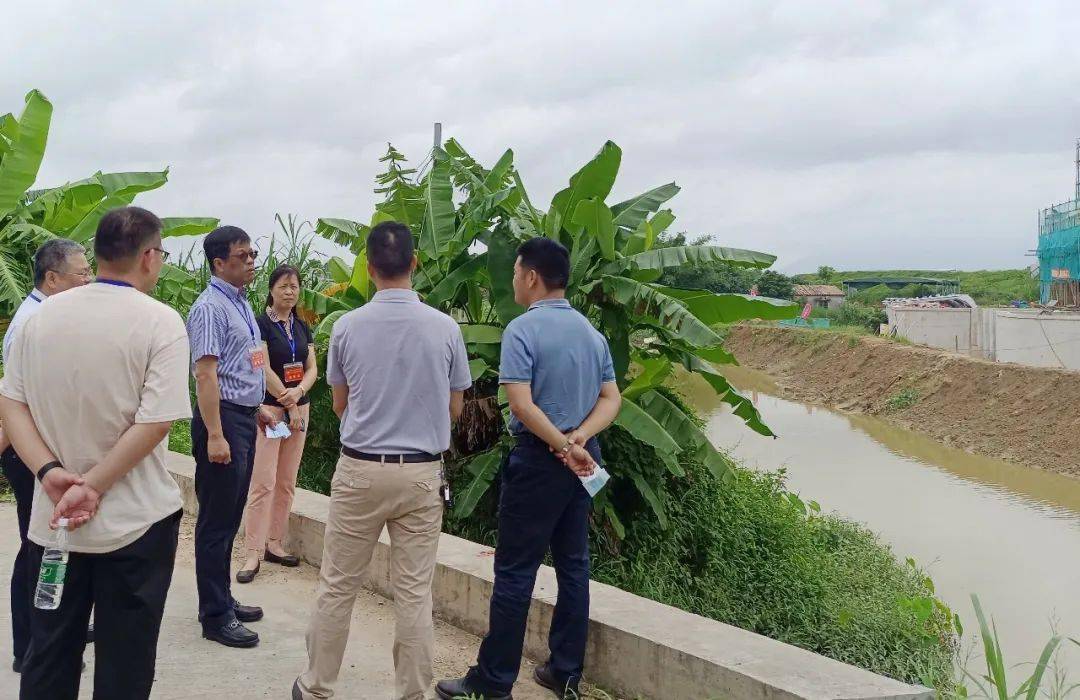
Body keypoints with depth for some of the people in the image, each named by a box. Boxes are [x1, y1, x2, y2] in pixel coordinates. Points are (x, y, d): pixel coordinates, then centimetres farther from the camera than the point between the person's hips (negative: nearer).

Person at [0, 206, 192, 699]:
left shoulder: (43, 315, 2)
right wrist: (93, 486, -14)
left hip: (52, 518, 4)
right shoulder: (161, 322, -12)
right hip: (135, 523, -4)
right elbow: (155, 422, -20)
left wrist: (51, 472, -8)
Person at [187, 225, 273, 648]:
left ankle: (223, 599, 28)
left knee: (231, 518, 16)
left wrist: (257, 408, 23)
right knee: (216, 521, -1)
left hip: (245, 417, 9)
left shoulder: (242, 303, 14)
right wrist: (215, 436, -23)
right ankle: (215, 617, 7)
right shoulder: (211, 307, -15)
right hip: (223, 418, -9)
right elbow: (205, 375, -20)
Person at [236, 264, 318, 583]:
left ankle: (274, 544, 17)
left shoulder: (302, 328, 12)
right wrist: (289, 405, -12)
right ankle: (253, 554, -8)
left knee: (287, 482, 9)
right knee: (263, 482, -10)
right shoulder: (261, 324, -7)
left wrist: (299, 391, -13)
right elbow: (264, 369, -13)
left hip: (299, 409, 6)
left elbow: (312, 368, 8)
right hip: (269, 409, -6)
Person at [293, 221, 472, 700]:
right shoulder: (445, 328, -5)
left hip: (360, 470, 0)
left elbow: (340, 405, 8)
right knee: (414, 593, 6)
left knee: (337, 586, 11)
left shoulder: (347, 327, -5)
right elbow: (454, 409, 6)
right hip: (421, 473, 0)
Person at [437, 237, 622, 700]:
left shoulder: (522, 329, -13)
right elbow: (611, 399, 6)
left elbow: (522, 404, -22)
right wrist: (578, 440, -8)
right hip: (583, 458, 7)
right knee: (573, 565, 12)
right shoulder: (591, 331, 10)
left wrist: (563, 447, -16)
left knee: (515, 570, -1)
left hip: (539, 458, -7)